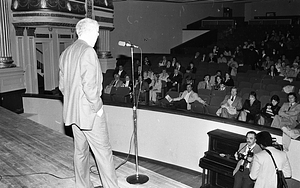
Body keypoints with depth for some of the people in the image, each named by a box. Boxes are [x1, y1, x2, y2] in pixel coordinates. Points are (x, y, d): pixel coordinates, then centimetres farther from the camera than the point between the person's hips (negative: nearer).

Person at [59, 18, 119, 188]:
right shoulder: (88, 52, -17)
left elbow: (62, 86, 14)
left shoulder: (66, 53, 11)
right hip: (90, 111, -9)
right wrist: (98, 107, -12)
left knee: (80, 151, 17)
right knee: (103, 152, 1)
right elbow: (89, 86, -23)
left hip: (72, 112, 9)